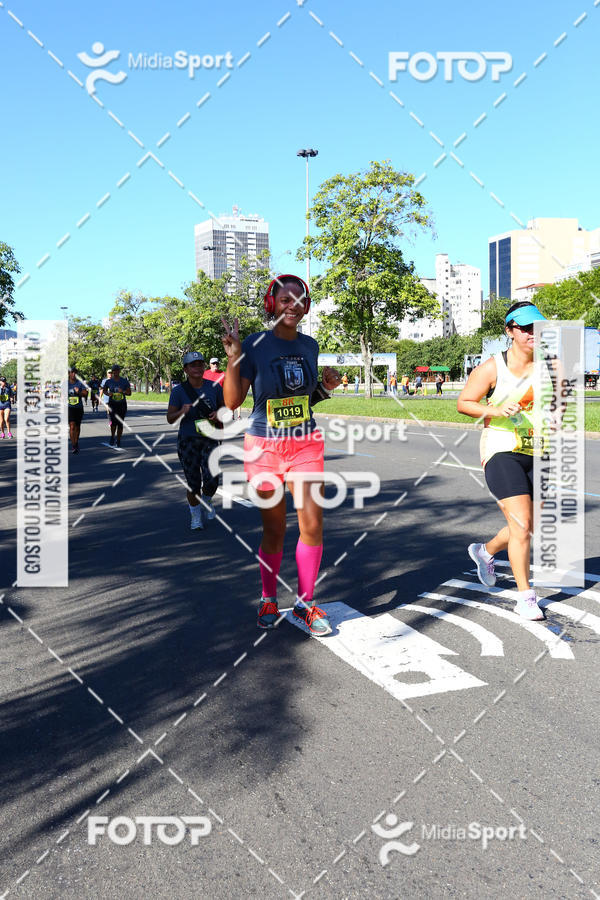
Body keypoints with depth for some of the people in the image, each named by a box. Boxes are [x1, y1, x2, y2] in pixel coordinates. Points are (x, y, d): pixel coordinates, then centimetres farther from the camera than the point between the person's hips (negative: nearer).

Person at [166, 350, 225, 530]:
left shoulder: (214, 386, -1)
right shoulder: (178, 391, -6)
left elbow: (224, 406, 13)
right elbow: (170, 418, -4)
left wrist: (218, 414, -10)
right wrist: (182, 411, -24)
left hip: (209, 439, 1)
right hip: (187, 441, -1)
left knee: (211, 481, -11)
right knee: (193, 484, 2)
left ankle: (207, 501, 24)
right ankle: (195, 515, 26)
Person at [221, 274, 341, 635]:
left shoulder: (310, 345, 6)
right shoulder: (255, 345, -7)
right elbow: (233, 401, -8)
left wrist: (326, 386, -3)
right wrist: (234, 358, -19)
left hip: (306, 443, 3)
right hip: (264, 446, -3)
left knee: (313, 524, -3)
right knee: (274, 529, 5)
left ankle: (306, 603, 15)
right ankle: (269, 599, 26)